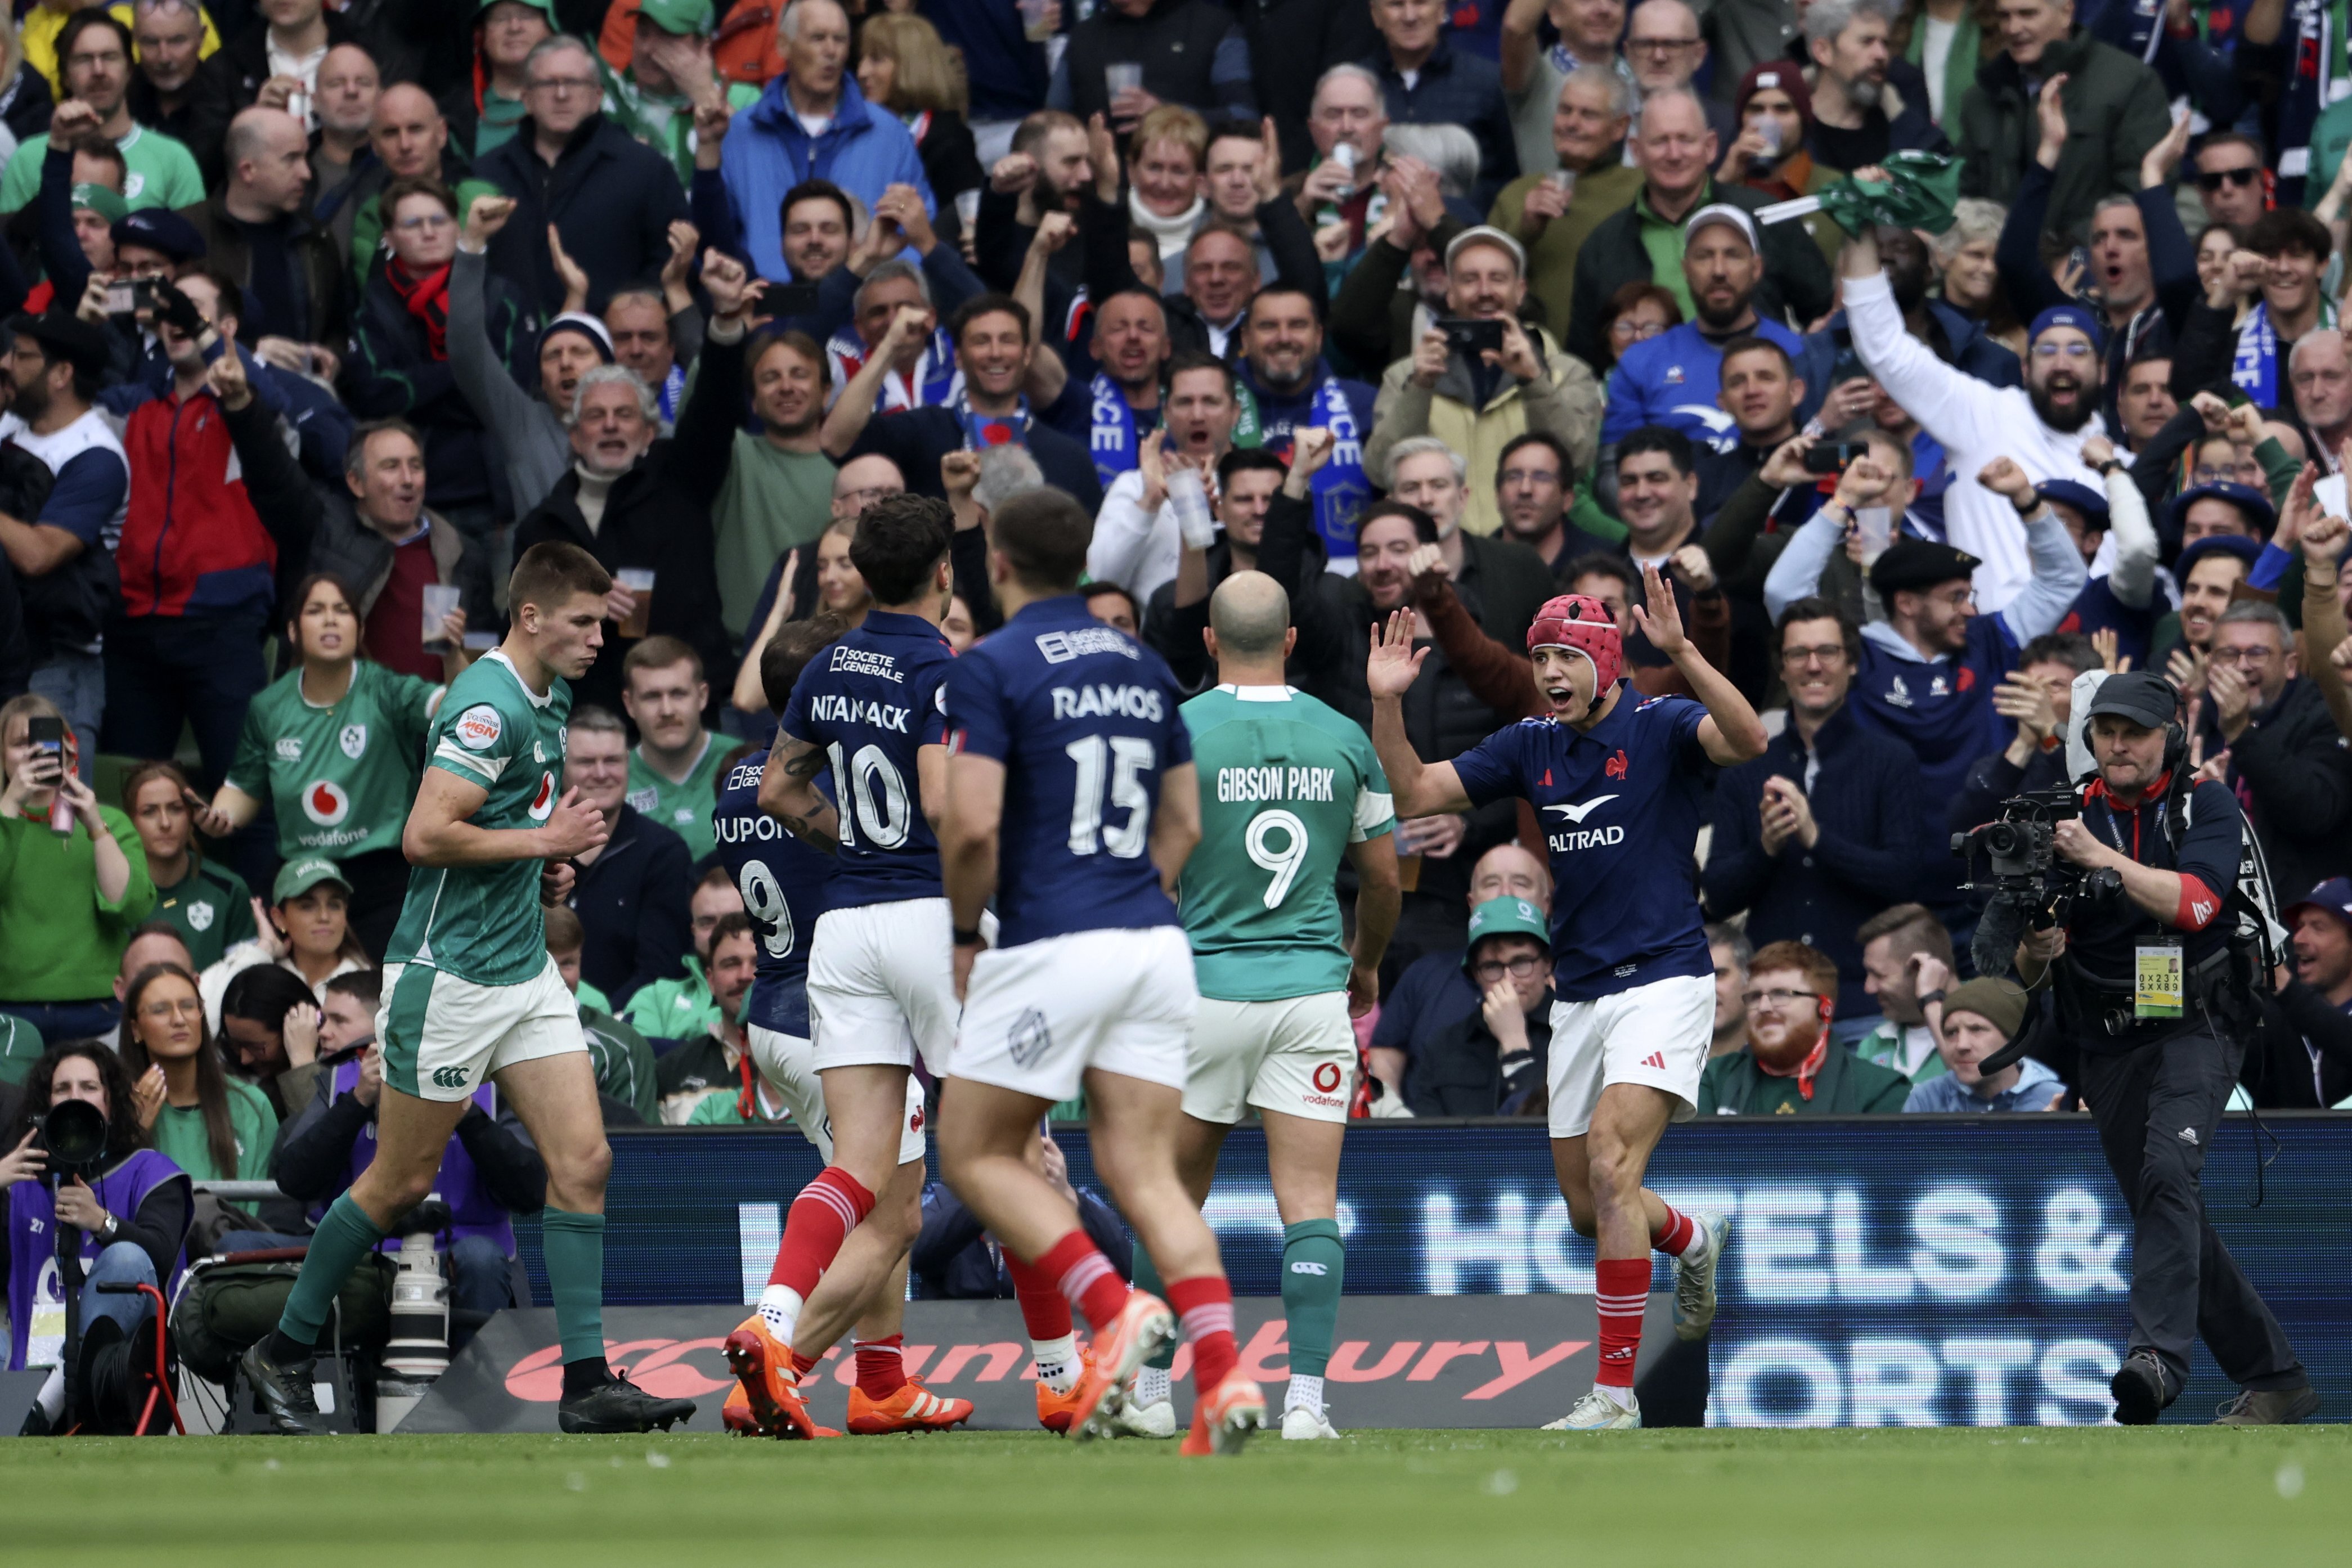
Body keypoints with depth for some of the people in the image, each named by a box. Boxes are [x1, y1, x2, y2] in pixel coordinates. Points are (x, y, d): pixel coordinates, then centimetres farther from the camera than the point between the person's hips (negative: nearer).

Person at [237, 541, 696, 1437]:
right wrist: (545, 841, -18)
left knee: (582, 1161, -3)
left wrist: (546, 864, 10)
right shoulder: (489, 707, -19)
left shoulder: (550, 700, 12)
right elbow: (426, 835, -26)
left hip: (525, 967, 9)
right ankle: (284, 1354, 17)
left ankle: (586, 1382, -4)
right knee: (402, 1184, 1)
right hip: (449, 975, -9)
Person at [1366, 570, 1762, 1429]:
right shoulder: (1531, 746, 9)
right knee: (1589, 1211, 11)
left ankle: (1615, 1392, -18)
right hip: (1577, 996, 7)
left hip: (1662, 980, -7)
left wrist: (1680, 651, -41)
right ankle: (1693, 1239, 45)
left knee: (1611, 1170, -21)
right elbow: (1414, 793, 8)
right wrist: (1387, 703, -7)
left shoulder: (1661, 728, -8)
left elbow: (1747, 740, -29)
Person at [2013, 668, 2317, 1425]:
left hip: (2194, 1027, -4)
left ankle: (2158, 1356, -40)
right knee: (2171, 1222, 6)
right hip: (2106, 1047, 4)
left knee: (2169, 1171, -27)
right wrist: (2036, 947, -19)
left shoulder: (2208, 805, 0)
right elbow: (2026, 971, 5)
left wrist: (2105, 859, -29)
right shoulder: (2064, 818, 7)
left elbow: (2195, 901, -19)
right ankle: (2274, 1379, 17)